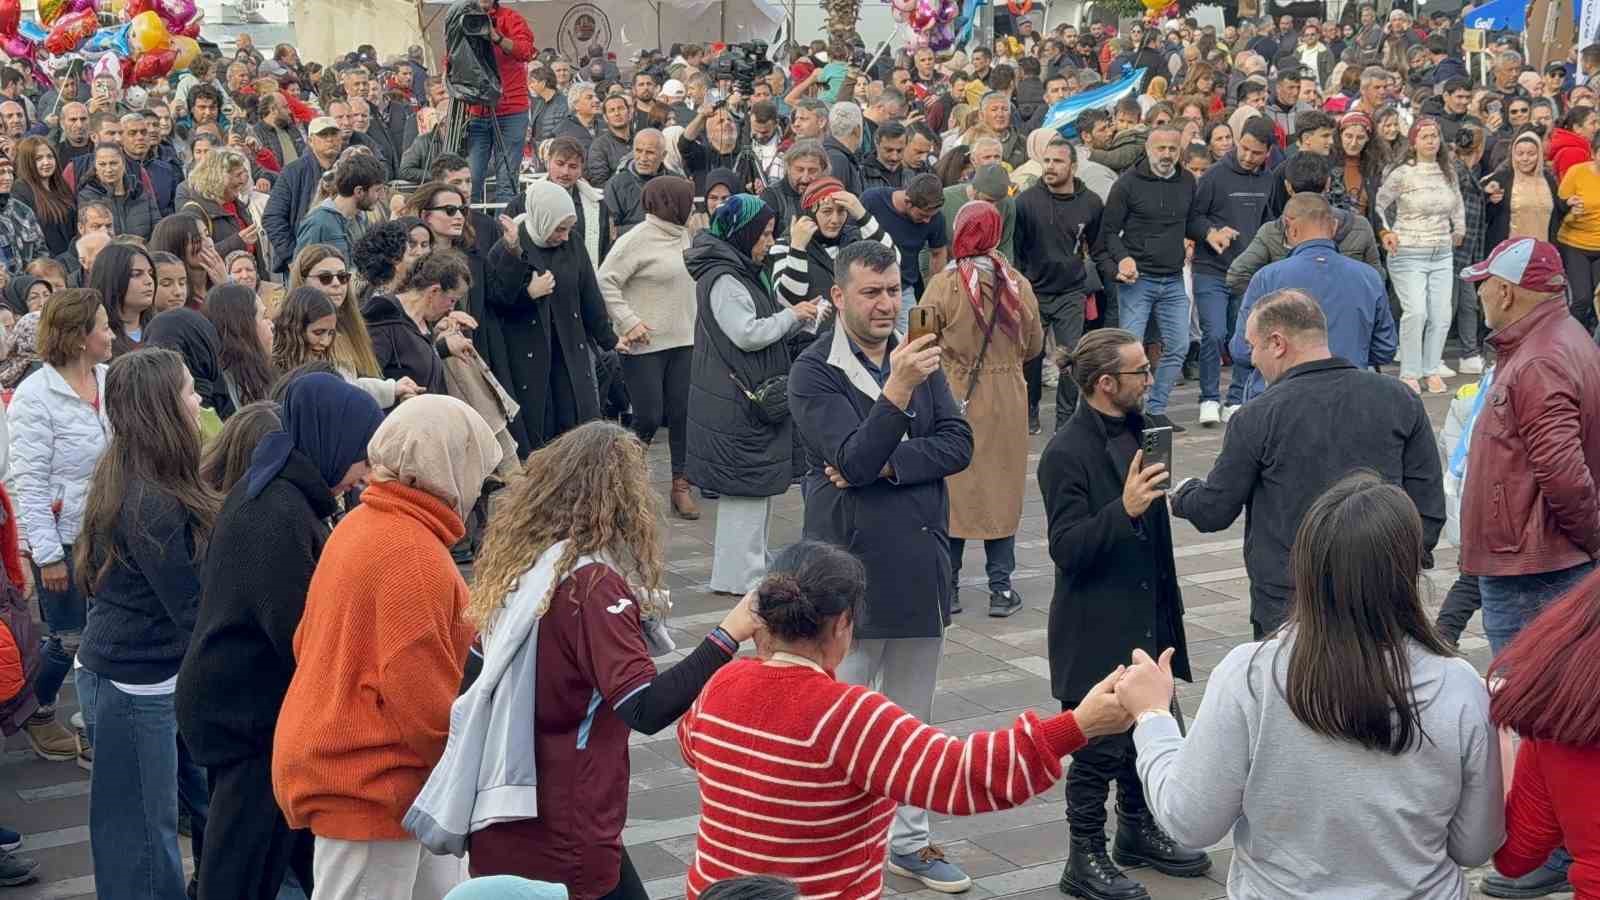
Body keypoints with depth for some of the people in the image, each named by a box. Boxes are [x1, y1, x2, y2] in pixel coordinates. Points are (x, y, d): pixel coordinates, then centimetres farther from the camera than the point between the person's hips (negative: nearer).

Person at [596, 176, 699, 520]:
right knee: (649, 418, -5)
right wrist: (628, 322, -17)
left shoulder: (682, 236, 10)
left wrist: (695, 327, 13)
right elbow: (605, 281, -14)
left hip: (682, 342, 7)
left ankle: (681, 485, 14)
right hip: (645, 344, -7)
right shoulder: (637, 240, -13)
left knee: (682, 414, 5)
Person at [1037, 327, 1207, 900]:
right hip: (1097, 631, -8)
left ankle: (1139, 831, 36)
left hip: (1145, 621, 8)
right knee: (1099, 747, 0)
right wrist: (1125, 509, -35)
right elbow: (1067, 548, -24)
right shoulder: (1066, 454, -19)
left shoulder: (1132, 434, 7)